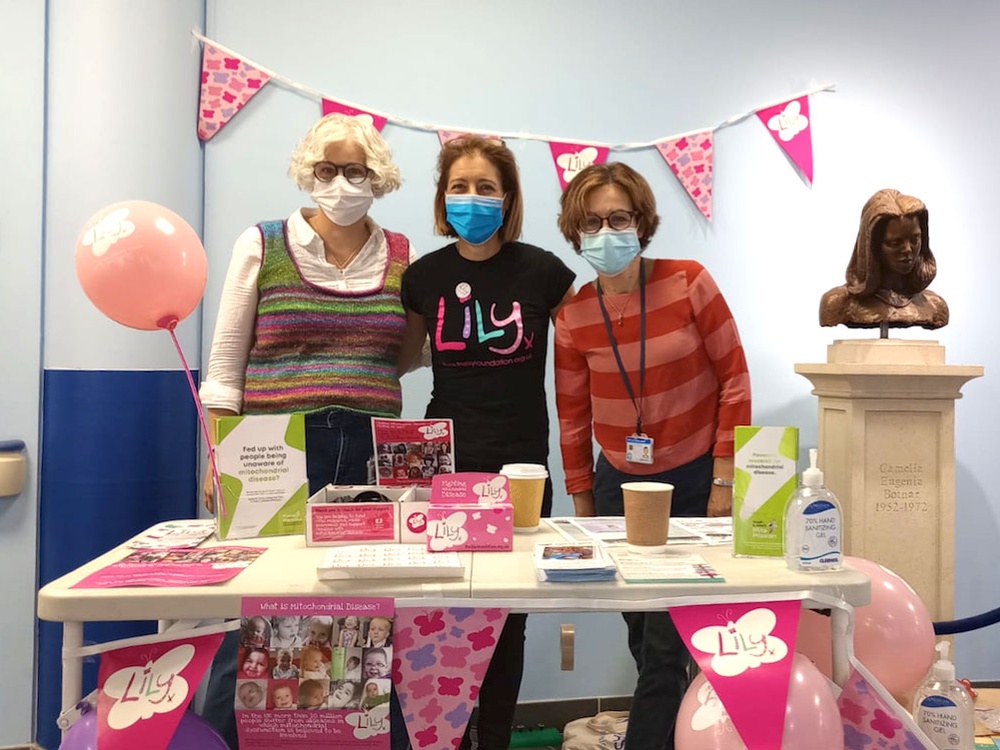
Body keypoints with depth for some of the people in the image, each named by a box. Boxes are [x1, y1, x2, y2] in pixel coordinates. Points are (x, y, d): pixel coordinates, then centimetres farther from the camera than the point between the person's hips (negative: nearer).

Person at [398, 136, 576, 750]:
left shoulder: (541, 271, -5)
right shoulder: (425, 275, 1)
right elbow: (401, 357, 16)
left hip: (520, 465, -1)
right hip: (446, 462, 1)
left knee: (507, 615, 9)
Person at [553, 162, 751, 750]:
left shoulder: (689, 283, -11)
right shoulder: (573, 317, -4)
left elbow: (735, 380, -7)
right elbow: (573, 417, 4)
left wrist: (725, 480, -9)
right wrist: (582, 507, 7)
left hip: (695, 481, -3)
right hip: (620, 483, 3)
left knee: (666, 641, -2)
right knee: (643, 637, 13)